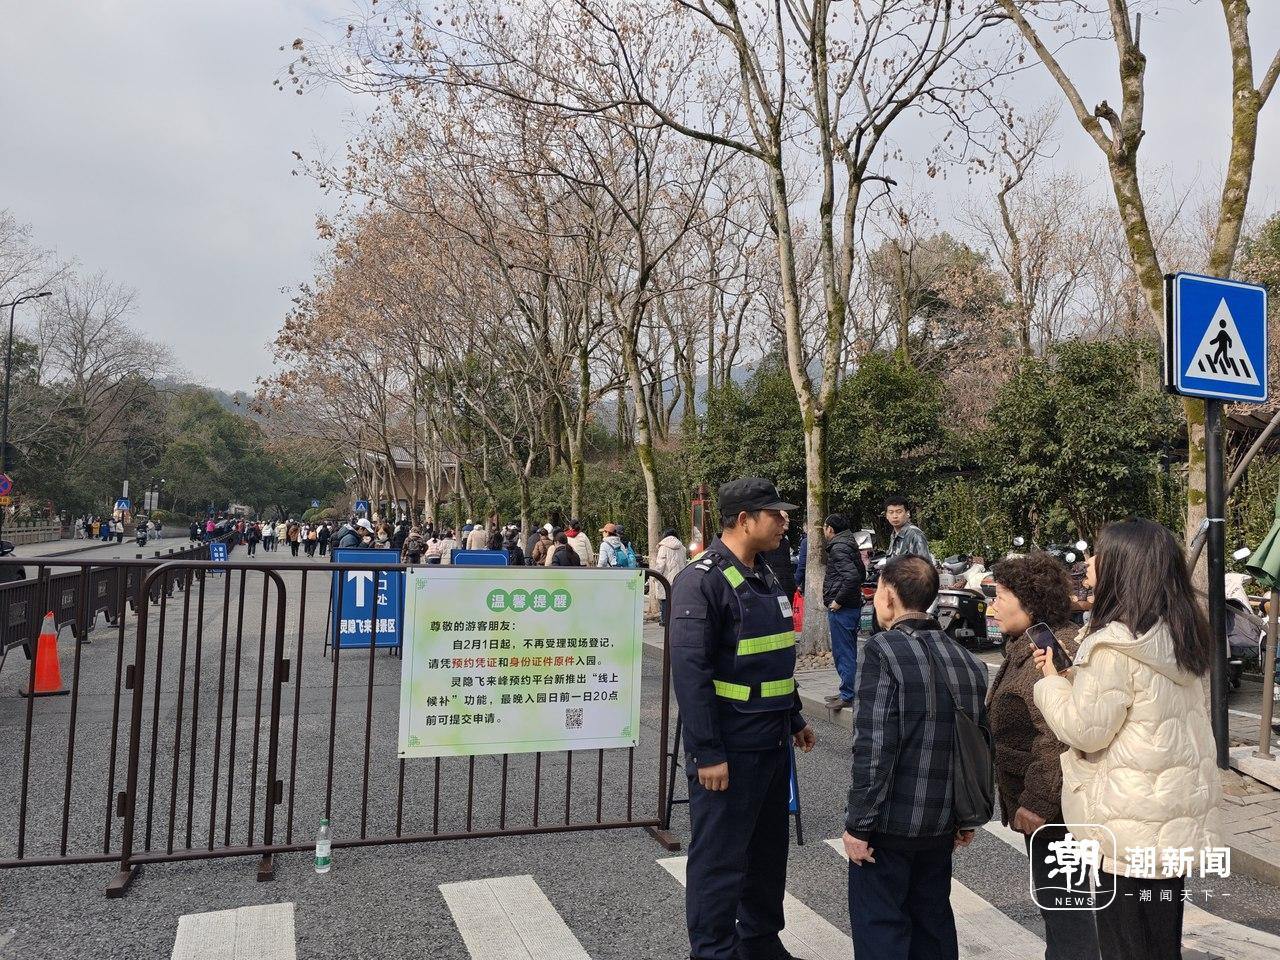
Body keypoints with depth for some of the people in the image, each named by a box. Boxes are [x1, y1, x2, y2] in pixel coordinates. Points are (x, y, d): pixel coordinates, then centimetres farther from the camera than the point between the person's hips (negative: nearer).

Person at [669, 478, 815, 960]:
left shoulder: (764, 576, 11)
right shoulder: (702, 580, -18)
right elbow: (690, 671, -22)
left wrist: (794, 719, 22)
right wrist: (708, 754, -23)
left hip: (772, 742, 9)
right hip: (729, 749, -9)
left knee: (769, 848, 20)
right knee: (719, 858, 4)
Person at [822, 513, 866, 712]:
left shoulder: (838, 548, -15)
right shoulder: (850, 545, 15)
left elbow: (852, 576, -28)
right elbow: (862, 574, 23)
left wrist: (838, 601, -20)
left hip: (841, 609, -10)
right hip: (853, 605, 10)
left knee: (843, 652, -4)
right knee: (848, 651, 16)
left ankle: (848, 696, 2)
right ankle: (847, 691, 25)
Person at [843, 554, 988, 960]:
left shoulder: (883, 649, -17)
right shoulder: (966, 659, 4)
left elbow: (874, 747, -22)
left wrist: (858, 825, -15)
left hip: (889, 821, -6)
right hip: (940, 822, 7)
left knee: (880, 927, 7)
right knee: (933, 920, 21)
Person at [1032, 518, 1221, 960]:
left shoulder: (1114, 645, -23)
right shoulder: (1179, 637, 5)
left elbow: (1084, 729, -18)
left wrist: (1052, 683, -3)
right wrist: (1070, 675, 7)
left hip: (1130, 824, -8)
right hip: (1177, 808, 9)